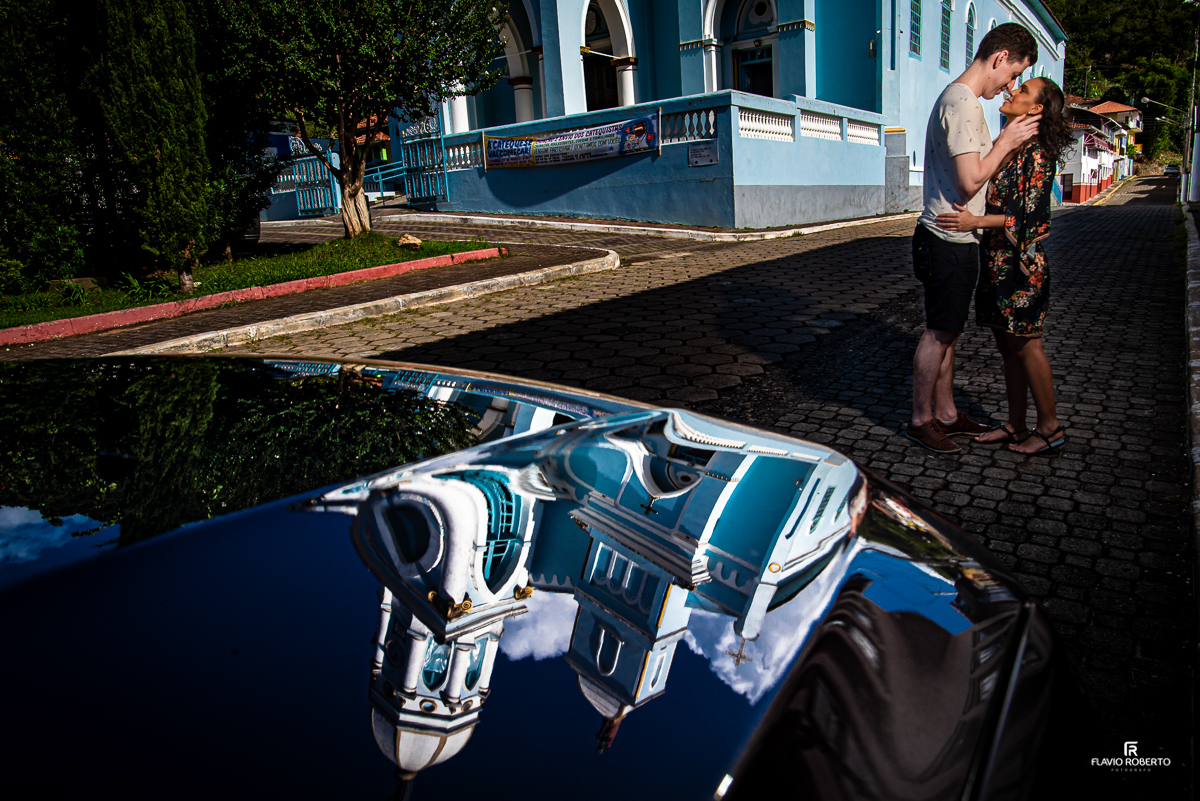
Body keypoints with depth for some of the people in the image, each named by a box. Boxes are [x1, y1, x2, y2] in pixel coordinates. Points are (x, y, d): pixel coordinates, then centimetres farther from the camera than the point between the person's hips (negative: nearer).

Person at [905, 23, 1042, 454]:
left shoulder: (959, 99, 17)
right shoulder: (963, 103, -17)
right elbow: (971, 181, -21)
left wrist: (1005, 141, 8)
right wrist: (1006, 143, -8)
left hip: (955, 238, 10)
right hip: (950, 240, -10)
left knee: (946, 332, 15)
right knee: (939, 333, -2)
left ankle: (947, 413, 26)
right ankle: (920, 420, 9)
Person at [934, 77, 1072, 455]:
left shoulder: (1036, 154, -13)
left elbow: (1029, 215, -19)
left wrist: (975, 222, -25)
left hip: (1020, 261, -9)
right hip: (995, 258, 9)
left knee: (1026, 345, -1)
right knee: (1007, 344, 12)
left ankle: (1050, 427, 12)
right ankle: (1016, 424, 22)